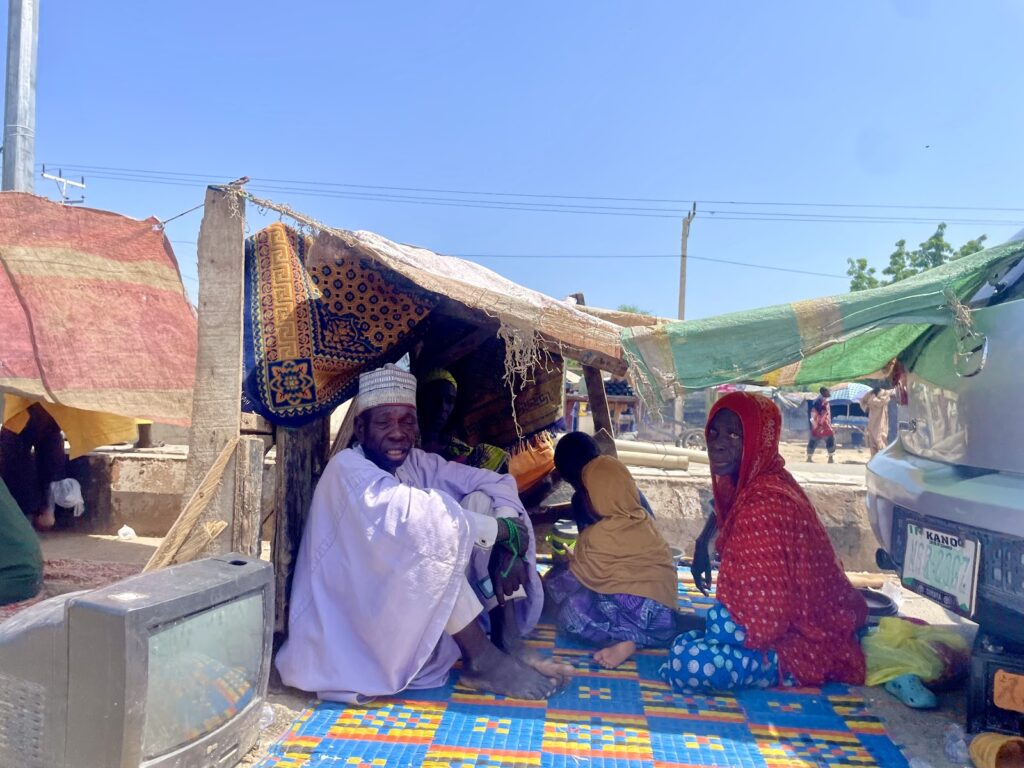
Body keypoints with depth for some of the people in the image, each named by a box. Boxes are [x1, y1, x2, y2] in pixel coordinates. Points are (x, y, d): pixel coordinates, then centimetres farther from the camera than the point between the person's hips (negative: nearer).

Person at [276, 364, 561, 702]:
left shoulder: (416, 463, 1)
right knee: (426, 531, -32)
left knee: (480, 501, -6)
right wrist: (503, 530, -27)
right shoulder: (347, 469, -19)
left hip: (414, 608, 7)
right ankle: (480, 659, -21)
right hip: (354, 620, -7)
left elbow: (498, 483, 0)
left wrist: (507, 547, -19)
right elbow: (406, 513, -37)